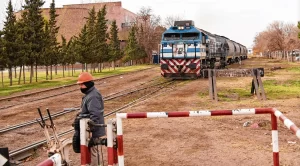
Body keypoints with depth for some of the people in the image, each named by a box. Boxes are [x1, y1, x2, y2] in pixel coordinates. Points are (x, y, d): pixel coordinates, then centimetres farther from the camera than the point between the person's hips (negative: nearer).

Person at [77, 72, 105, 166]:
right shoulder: (89, 94, 12)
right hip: (93, 129, 10)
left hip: (94, 131, -10)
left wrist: (91, 131, -30)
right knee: (93, 150, 21)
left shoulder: (93, 97, -22)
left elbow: (94, 116, -28)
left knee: (92, 150, -3)